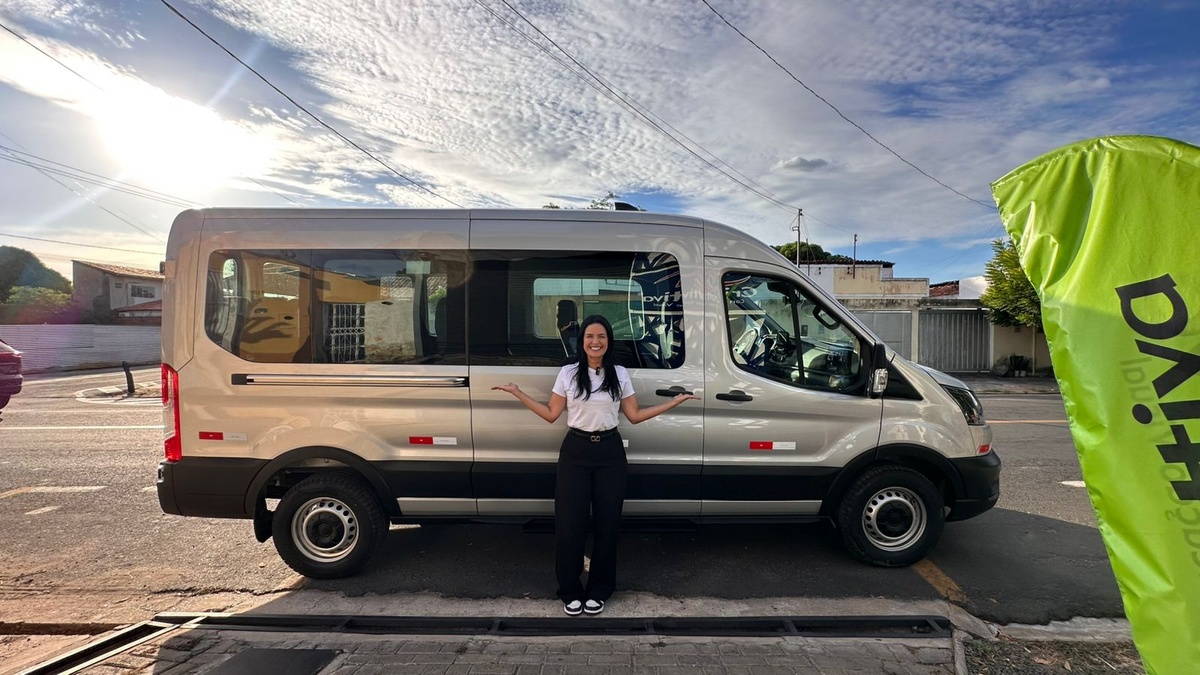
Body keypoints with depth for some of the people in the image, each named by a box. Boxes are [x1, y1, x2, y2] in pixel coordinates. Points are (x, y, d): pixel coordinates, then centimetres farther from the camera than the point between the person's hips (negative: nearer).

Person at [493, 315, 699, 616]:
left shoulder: (620, 374, 3)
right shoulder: (568, 373, 1)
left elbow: (634, 415, 5)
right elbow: (551, 414, 3)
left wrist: (675, 401, 2)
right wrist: (518, 393, -2)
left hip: (610, 452, 1)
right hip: (575, 451, -1)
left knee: (607, 522, 6)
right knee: (570, 522, 2)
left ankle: (598, 590, 24)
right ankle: (571, 591, 20)